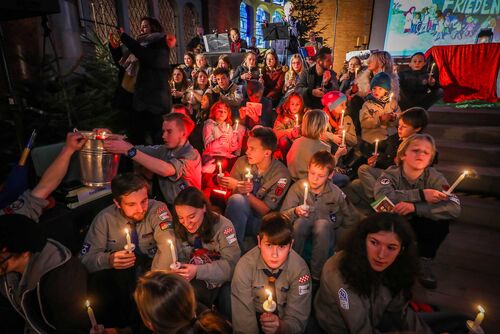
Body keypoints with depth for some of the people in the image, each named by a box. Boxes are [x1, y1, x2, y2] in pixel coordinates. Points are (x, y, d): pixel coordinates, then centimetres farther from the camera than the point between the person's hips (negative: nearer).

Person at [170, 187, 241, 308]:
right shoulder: (180, 228, -2)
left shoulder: (222, 226, -17)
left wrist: (198, 271, -28)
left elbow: (231, 263, -18)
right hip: (194, 280, 4)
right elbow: (182, 259, 3)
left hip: (217, 281, -4)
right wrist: (180, 271, -21)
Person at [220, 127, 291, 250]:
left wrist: (247, 193, -26)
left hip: (261, 221, -1)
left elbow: (265, 210, -13)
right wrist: (238, 190, -25)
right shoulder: (242, 162, -7)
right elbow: (230, 195, -2)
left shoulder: (281, 174, -14)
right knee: (237, 199, -31)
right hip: (238, 217, 1)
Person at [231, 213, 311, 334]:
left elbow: (297, 318, -16)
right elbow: (243, 315, -15)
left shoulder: (299, 268, -17)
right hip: (255, 318, -1)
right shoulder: (245, 266, -19)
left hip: (283, 321, 1)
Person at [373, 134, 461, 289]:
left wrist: (414, 207, -41)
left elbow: (455, 208, -30)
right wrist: (421, 194, -38)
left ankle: (425, 261, -4)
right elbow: (382, 195, -39)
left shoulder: (434, 177, -14)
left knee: (442, 219, -26)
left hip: (419, 229, 1)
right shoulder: (392, 173, -18)